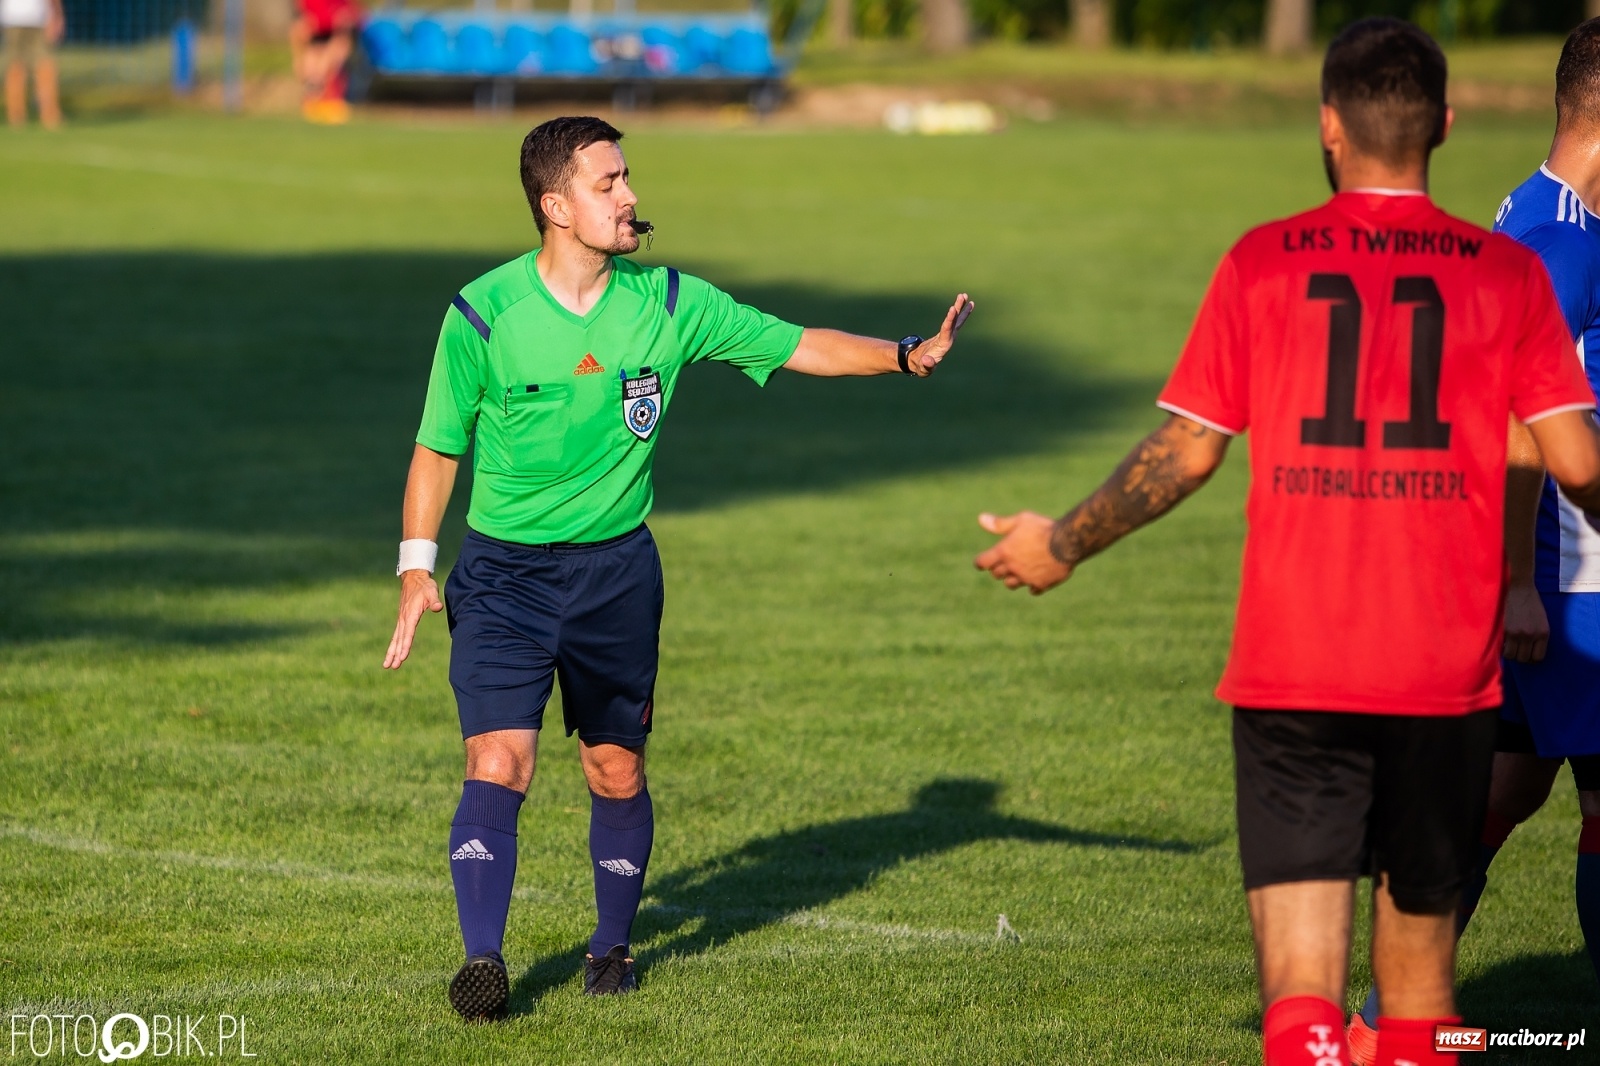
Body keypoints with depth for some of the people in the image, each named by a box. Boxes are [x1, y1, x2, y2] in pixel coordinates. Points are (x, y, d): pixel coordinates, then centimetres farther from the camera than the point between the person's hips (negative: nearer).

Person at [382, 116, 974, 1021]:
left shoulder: (669, 303, -3)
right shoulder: (482, 315, -9)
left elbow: (800, 347, 2)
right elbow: (438, 447, 2)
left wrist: (906, 355, -11)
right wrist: (417, 569, -2)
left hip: (617, 567, 3)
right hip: (504, 571, -2)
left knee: (618, 772, 9)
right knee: (499, 764, -15)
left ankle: (614, 944, 28)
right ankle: (483, 961, -16)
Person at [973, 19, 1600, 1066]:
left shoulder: (1264, 263, 1)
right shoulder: (1504, 272, 1)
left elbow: (1185, 453, 2)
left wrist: (1062, 546, 17)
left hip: (1292, 665, -1)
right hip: (1447, 666, 1)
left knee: (1299, 913, -5)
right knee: (1421, 912, 16)